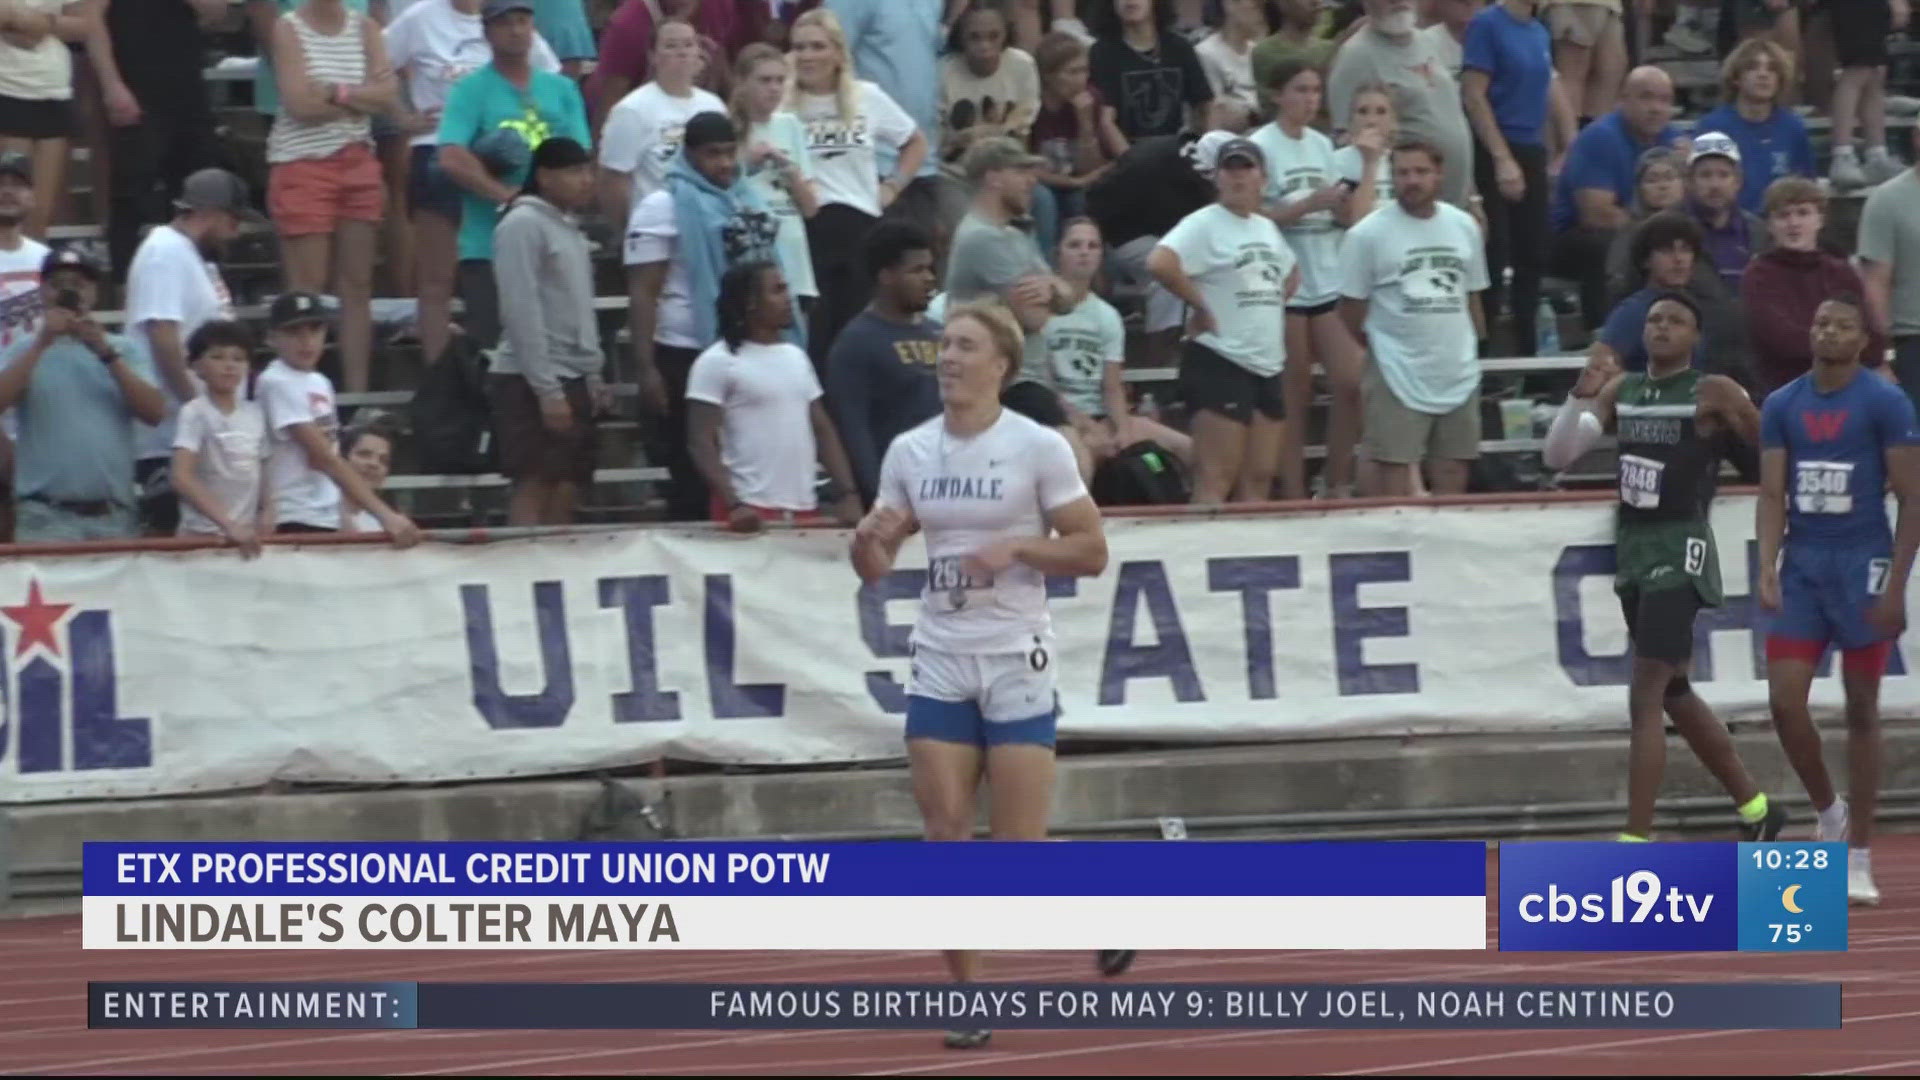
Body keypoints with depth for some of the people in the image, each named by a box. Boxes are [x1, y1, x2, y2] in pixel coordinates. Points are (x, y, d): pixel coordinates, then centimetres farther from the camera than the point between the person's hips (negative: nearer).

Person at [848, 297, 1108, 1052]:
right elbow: (875, 568, 9)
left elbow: (1091, 552, -5)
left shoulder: (1037, 448, -7)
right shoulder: (909, 452, 5)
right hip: (939, 665, 4)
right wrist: (868, 541, -14)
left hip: (1015, 664, -4)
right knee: (946, 836, -3)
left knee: (1020, 851, -5)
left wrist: (1015, 547, -19)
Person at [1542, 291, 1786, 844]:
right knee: (1674, 693, 17)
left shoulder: (1713, 394, -7)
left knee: (1645, 697, -14)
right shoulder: (1622, 391, 11)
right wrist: (1580, 399, -8)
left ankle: (1635, 841, -15)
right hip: (1631, 549, 8)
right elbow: (1558, 455, 7)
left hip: (1681, 553, -8)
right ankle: (1755, 808, 32)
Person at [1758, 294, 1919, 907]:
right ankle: (1828, 811, 20)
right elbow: (1772, 495, 6)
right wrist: (1767, 571, -8)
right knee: (1785, 700, -5)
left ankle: (1858, 857, 7)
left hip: (1863, 563, -4)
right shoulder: (1782, 406, 7)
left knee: (1861, 709, 1)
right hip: (1802, 564, 4)